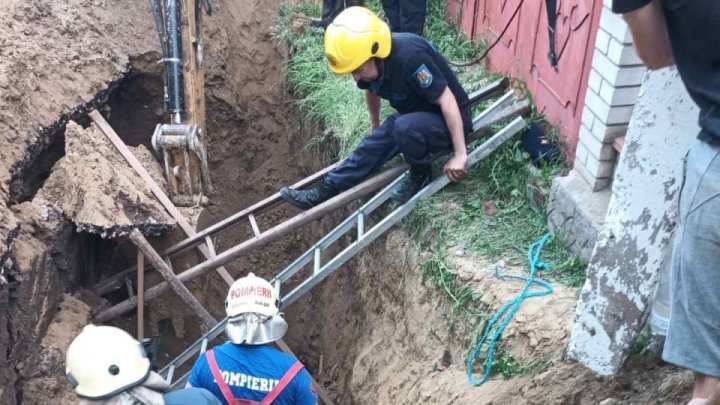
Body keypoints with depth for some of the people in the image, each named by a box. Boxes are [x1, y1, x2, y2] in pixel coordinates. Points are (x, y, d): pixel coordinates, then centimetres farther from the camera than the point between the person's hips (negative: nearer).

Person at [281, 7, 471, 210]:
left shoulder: (410, 57, -34)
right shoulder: (371, 63, -9)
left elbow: (447, 99, -30)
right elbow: (372, 90, 14)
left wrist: (460, 154, -28)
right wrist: (375, 127, 29)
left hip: (447, 120, -8)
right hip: (415, 114, 8)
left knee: (405, 127, -33)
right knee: (375, 144, -3)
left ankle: (421, 175, -7)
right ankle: (325, 190, 3)